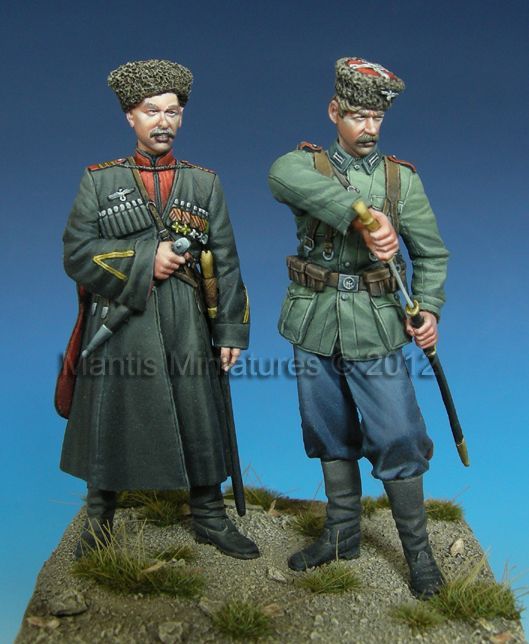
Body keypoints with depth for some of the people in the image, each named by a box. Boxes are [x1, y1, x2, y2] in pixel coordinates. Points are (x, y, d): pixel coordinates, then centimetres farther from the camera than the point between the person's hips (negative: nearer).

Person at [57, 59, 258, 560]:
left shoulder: (204, 183, 10)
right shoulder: (99, 180, 6)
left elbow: (225, 262, 6)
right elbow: (76, 254, -4)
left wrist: (230, 330, 0)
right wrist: (145, 259, -14)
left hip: (186, 331, 1)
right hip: (118, 328, -1)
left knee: (200, 424, 6)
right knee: (108, 426, 9)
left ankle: (209, 519, 26)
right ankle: (98, 523, 29)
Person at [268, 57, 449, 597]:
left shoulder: (402, 178, 3)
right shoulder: (306, 163, 0)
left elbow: (431, 253, 8)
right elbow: (281, 176, -27)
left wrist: (428, 309, -10)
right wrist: (359, 213, -39)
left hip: (375, 329, -1)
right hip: (315, 326, 1)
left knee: (397, 439, -1)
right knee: (331, 435, 14)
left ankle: (417, 550, 18)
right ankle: (342, 536, 32)